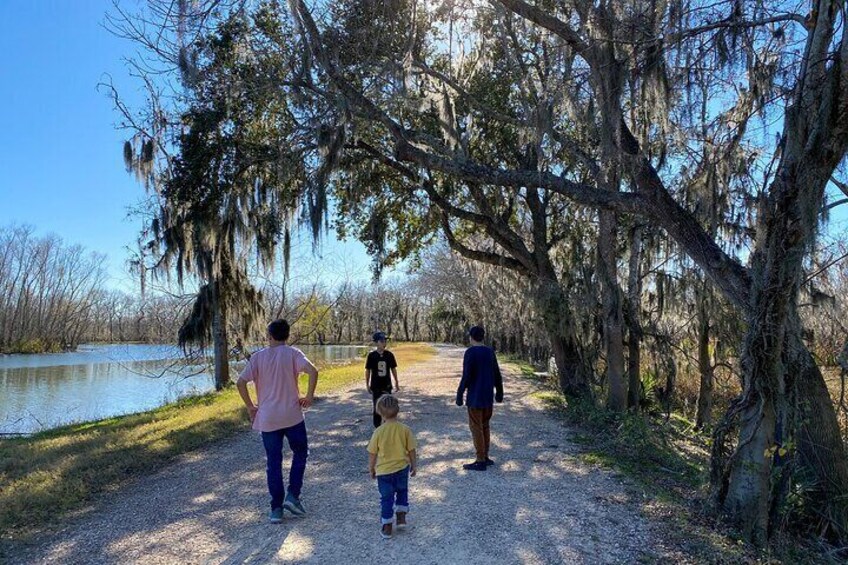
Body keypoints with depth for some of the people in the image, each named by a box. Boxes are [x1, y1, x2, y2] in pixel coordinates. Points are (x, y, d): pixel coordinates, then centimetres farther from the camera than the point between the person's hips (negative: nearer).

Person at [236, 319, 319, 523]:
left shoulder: (258, 357, 1)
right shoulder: (292, 353, -5)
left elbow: (240, 382, -7)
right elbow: (313, 371, -20)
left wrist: (250, 406, 4)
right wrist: (309, 396, -8)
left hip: (267, 419, 2)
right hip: (292, 415, -2)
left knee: (273, 463, 10)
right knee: (300, 452, 19)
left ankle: (276, 508, 14)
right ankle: (292, 495, 11)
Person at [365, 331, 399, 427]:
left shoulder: (389, 354, -4)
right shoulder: (371, 355, -9)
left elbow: (393, 369, 5)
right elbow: (367, 370, -2)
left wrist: (396, 383, 8)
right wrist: (367, 384, 0)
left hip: (387, 385, 2)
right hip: (375, 386, -1)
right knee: (377, 408, 8)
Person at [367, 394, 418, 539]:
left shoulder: (378, 431, -16)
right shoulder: (405, 429, -12)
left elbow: (372, 453, -7)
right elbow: (411, 450, -4)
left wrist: (371, 469, 9)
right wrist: (414, 465, 12)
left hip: (384, 470, -2)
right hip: (402, 468, 2)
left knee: (386, 498, 12)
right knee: (402, 492, 27)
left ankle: (387, 528, 19)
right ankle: (401, 518, 25)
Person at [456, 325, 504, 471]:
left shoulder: (470, 352, -13)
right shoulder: (490, 352, 6)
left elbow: (466, 376, -17)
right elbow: (497, 374, 12)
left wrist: (460, 394, -11)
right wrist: (499, 392, 22)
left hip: (475, 397, -7)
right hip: (488, 396, 7)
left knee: (476, 427, 0)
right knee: (484, 426, 17)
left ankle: (481, 461, 4)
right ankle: (485, 457, 23)